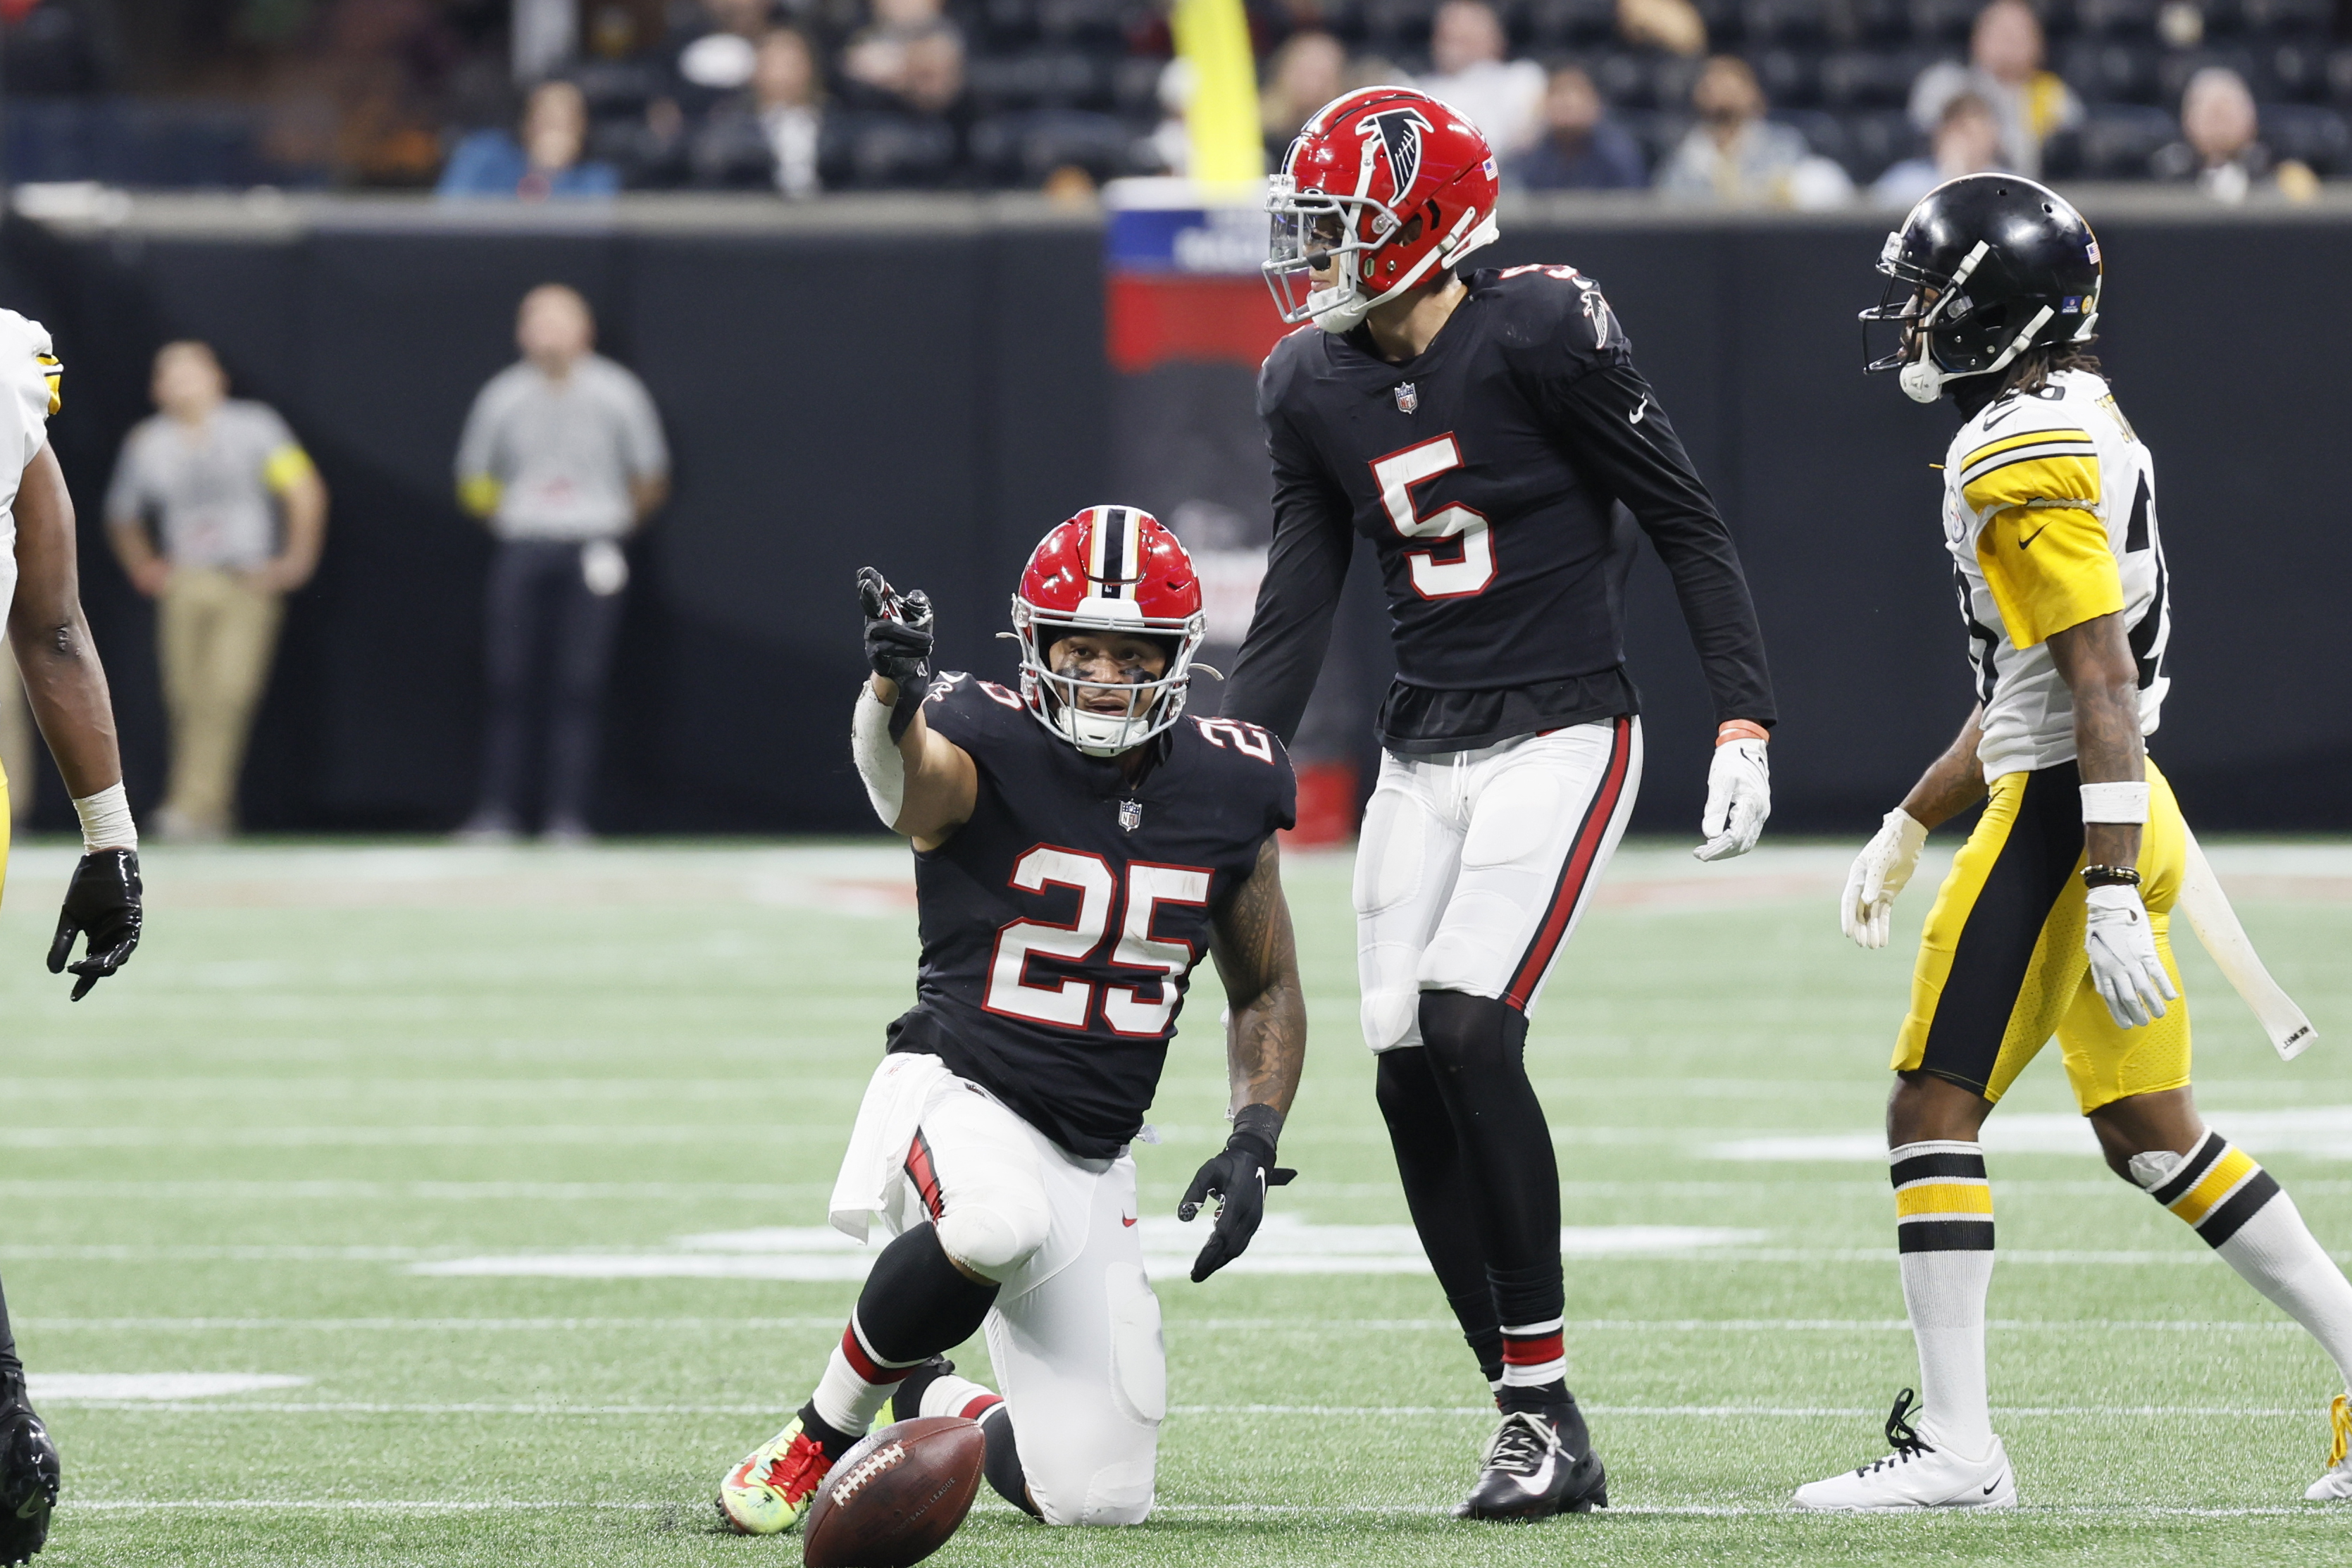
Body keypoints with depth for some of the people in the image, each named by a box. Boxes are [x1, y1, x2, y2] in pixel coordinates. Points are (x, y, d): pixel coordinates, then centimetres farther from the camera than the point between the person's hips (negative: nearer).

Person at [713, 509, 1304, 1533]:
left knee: (1098, 1500, -1)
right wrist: (894, 694, -62)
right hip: (960, 1093, -5)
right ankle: (821, 1437, -16)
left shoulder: (1227, 791, 3)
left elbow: (1267, 995, 15)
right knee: (998, 1222, -43)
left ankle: (936, 1406, 34)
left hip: (1091, 1167, 5)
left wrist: (1254, 1143, -1)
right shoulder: (988, 750, -12)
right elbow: (905, 780, -39)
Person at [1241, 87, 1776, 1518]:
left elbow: (1688, 527, -8)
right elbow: (1296, 613, 10)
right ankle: (1536, 1431, 6)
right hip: (1425, 752, 7)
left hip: (1561, 733, -7)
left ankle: (1548, 1403, -11)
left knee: (1468, 1031, -21)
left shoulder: (1540, 335, -13)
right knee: (1410, 1079, -2)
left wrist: (1744, 721, -13)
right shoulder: (1317, 390, 6)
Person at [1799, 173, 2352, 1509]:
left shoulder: (2024, 457, -15)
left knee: (1934, 1110, -6)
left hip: (2066, 816, -10)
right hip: (2121, 820, 10)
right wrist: (1907, 830, 27)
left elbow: (2102, 685, -22)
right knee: (2152, 1134, 14)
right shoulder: (2084, 426, 17)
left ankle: (1955, 1446, -6)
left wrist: (2110, 898, -26)